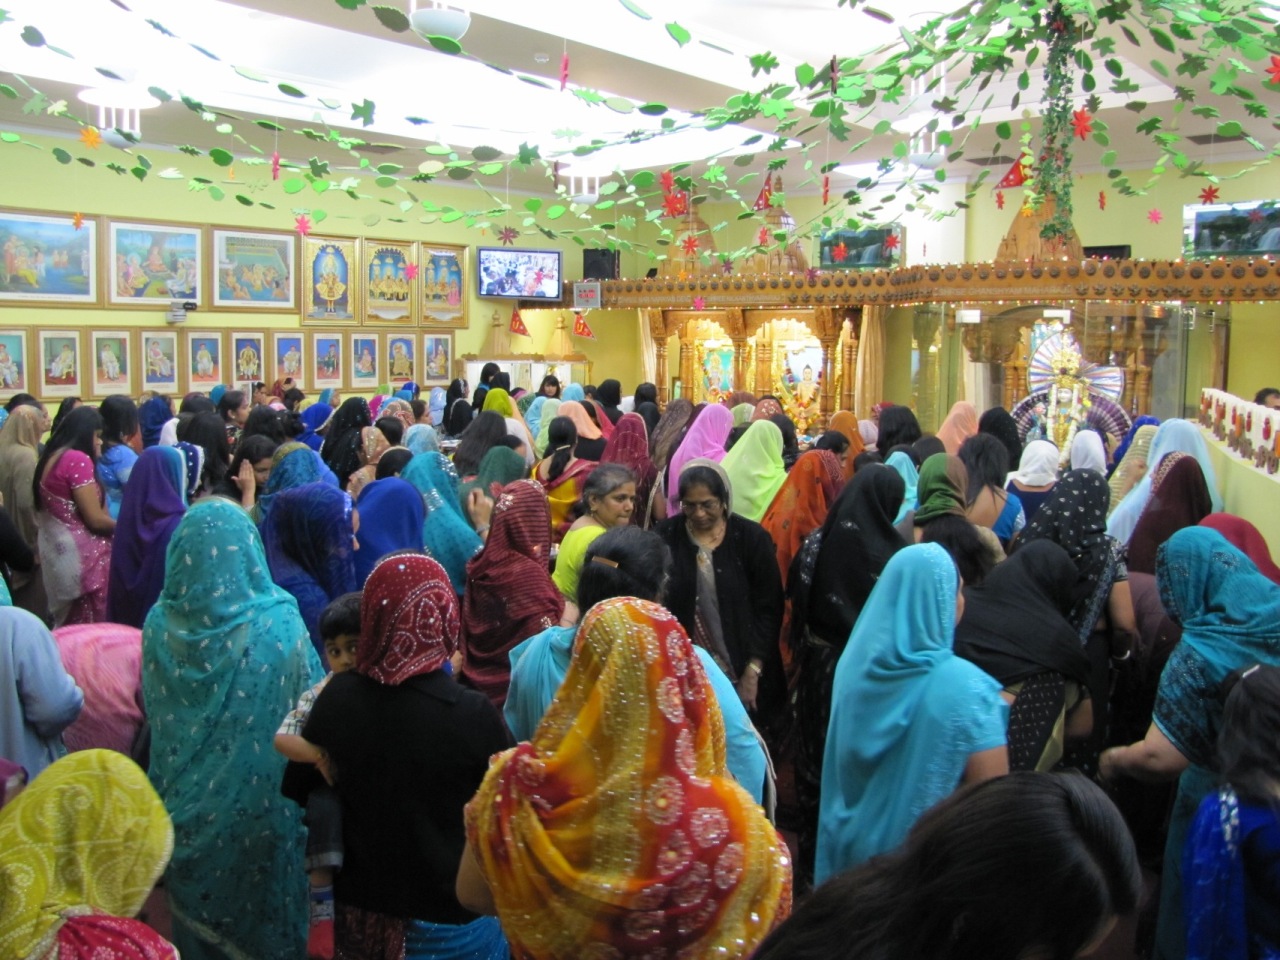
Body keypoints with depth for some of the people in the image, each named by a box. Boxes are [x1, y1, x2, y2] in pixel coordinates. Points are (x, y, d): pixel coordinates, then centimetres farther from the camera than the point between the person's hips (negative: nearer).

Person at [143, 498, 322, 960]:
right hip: (257, 812, -2)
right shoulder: (279, 624, -21)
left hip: (186, 806, 3)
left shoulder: (160, 624, -13)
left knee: (193, 918, 23)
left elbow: (152, 710, 1)